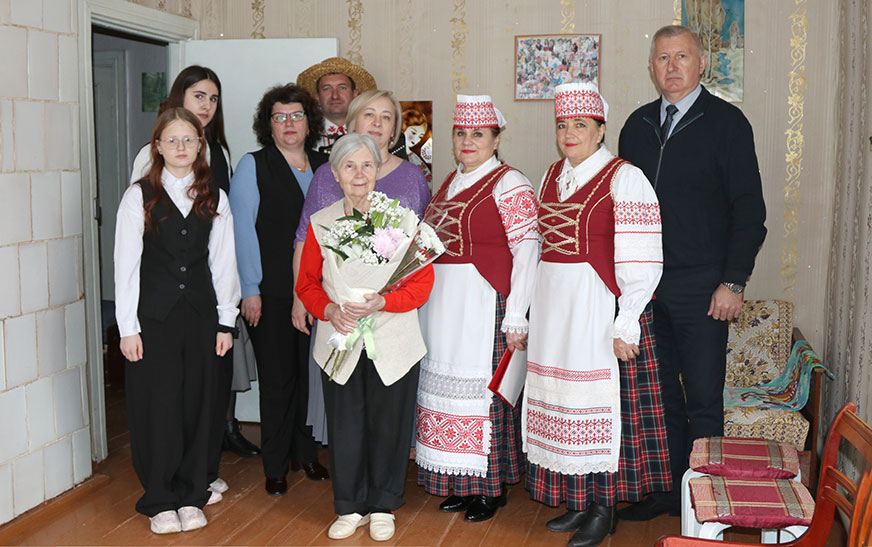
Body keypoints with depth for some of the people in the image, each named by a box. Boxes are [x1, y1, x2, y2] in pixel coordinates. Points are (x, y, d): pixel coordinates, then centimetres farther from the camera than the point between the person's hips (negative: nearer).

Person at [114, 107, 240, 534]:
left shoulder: (215, 199, 7)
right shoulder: (139, 196, 0)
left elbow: (223, 263, 7)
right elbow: (126, 264, -2)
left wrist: (226, 321, 3)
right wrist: (128, 327, -7)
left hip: (200, 315, 2)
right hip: (154, 317, -2)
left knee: (196, 405, 7)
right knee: (157, 406, 2)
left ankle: (190, 496, 21)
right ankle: (160, 502, 17)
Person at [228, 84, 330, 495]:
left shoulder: (324, 167, 12)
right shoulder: (253, 166, 1)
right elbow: (242, 229, -4)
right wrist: (249, 289, -10)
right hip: (270, 291, -3)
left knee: (309, 371, 6)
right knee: (277, 376, 1)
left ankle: (304, 453, 23)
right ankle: (276, 465, 14)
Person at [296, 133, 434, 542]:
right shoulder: (320, 223, 4)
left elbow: (422, 282, -4)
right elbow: (307, 284, 8)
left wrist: (381, 303, -20)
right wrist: (330, 310, -12)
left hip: (393, 343, -1)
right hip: (340, 340, 2)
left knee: (388, 424, 7)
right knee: (345, 427, 7)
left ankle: (383, 507, 26)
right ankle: (350, 508, 25)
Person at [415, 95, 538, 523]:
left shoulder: (509, 183, -7)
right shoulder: (450, 182, 16)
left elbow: (526, 250, -12)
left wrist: (516, 318, -17)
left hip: (485, 303, -7)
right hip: (443, 305, 7)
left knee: (484, 386, -3)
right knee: (447, 383, 9)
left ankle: (491, 487, 12)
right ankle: (461, 482, 22)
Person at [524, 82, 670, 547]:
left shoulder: (624, 179, -8)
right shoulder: (552, 175, 13)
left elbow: (641, 263, -13)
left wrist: (627, 325, -17)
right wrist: (533, 311, 14)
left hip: (600, 307, -7)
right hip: (553, 307, 7)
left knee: (601, 404, -1)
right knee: (563, 404, 11)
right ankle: (577, 502, 24)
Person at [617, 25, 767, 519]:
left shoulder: (726, 122, -1)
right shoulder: (637, 125, 12)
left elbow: (749, 209, -4)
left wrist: (733, 282, -10)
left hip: (702, 289, -4)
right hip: (644, 286, 4)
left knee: (704, 403, 1)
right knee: (659, 395, 10)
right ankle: (666, 490, 22)